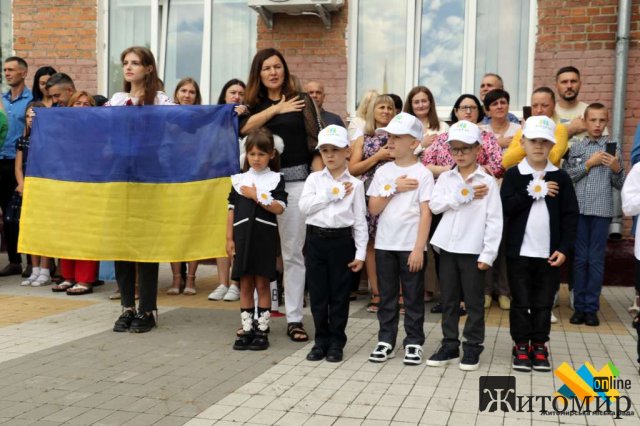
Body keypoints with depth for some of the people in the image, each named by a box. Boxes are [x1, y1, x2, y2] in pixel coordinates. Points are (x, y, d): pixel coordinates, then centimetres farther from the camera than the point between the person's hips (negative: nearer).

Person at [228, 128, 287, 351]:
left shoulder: (276, 179, 2)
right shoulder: (239, 179, 9)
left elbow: (279, 208, -10)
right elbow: (232, 210, 8)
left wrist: (257, 196, -13)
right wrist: (229, 238, 3)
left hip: (265, 236, -3)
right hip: (243, 236, 3)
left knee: (262, 284, 2)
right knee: (245, 284, 6)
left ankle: (262, 330, 11)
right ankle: (247, 330, 15)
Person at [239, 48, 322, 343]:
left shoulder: (301, 101, 8)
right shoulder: (253, 104, 15)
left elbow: (316, 143, 4)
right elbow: (243, 127, -7)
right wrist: (276, 109, -5)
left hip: (296, 181, -2)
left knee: (293, 252, 1)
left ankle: (294, 319, 8)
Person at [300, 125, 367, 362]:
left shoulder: (354, 184, 1)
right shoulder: (314, 179, 6)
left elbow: (360, 220, 0)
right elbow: (304, 206, -9)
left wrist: (360, 253, -4)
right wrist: (332, 193, -10)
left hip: (341, 240, -2)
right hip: (316, 239, 2)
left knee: (339, 294, 5)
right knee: (318, 293, 7)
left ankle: (336, 342, 18)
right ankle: (321, 340, 20)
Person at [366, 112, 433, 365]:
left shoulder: (422, 174, -5)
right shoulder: (383, 172, 6)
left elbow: (425, 213, -9)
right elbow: (373, 209, 1)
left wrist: (419, 248, -14)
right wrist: (394, 188, -10)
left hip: (411, 246, -4)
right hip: (384, 244, 4)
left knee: (413, 297, 6)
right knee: (387, 296, 11)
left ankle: (414, 342, 17)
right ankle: (386, 340, 21)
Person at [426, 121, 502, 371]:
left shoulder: (487, 181, -3)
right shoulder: (445, 178, 7)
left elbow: (494, 220, -6)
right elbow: (434, 205, -8)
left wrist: (488, 254, -11)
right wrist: (463, 195, -13)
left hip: (473, 250, -3)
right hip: (447, 247, 3)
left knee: (474, 301, 5)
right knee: (449, 300, 11)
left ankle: (473, 348, 16)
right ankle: (449, 345, 21)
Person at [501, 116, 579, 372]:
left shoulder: (561, 178, 3)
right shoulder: (513, 175, -1)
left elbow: (571, 215, 1)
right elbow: (505, 207, -13)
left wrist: (564, 248, -6)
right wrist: (534, 193, -16)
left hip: (549, 253, 1)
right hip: (519, 252, -1)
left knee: (543, 303, 9)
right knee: (520, 301, 6)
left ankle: (539, 346, 22)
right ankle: (521, 346, 17)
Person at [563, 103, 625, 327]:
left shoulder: (613, 147, 5)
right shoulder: (576, 147, 7)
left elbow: (620, 185, 6)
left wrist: (617, 168, -13)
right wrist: (589, 164, -8)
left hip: (602, 210, -1)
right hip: (579, 209, 1)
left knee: (596, 260, 4)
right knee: (580, 259, 6)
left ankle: (592, 308, 11)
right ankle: (579, 307, 14)